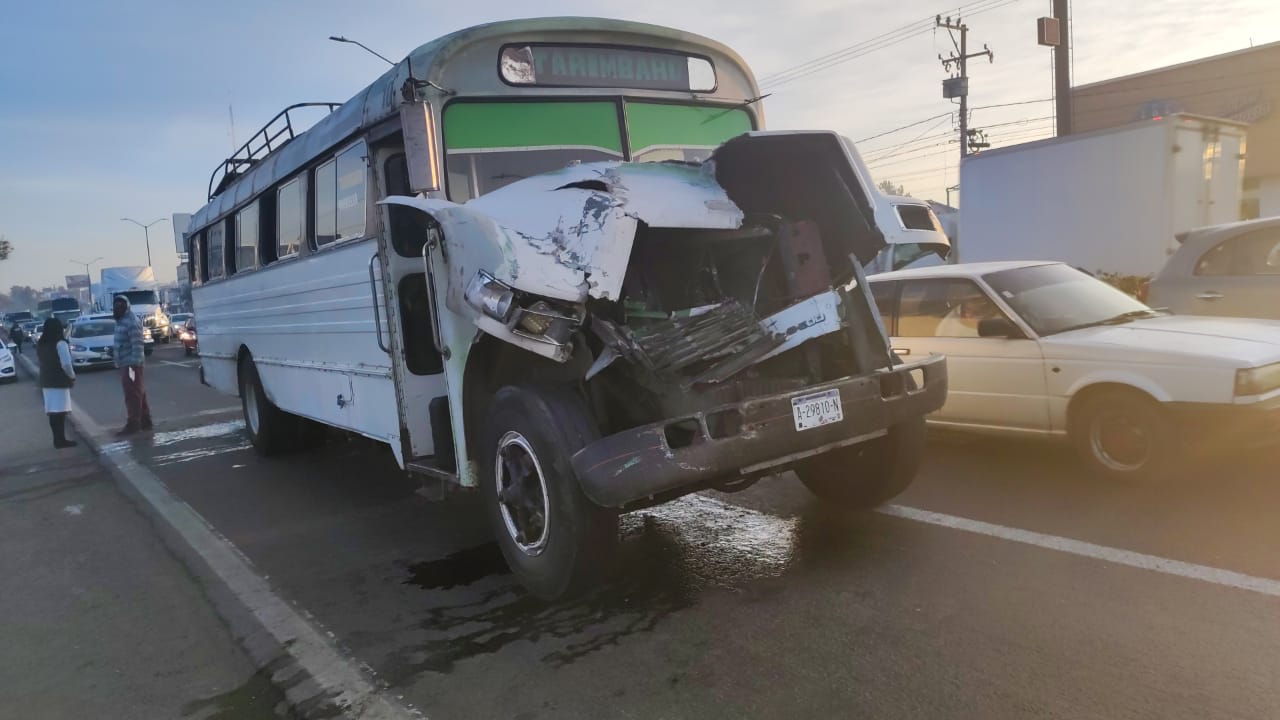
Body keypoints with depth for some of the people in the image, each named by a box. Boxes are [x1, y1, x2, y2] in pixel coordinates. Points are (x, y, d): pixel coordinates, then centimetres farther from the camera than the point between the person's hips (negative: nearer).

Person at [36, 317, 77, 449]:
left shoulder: (40, 344, 10)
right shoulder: (60, 343, -14)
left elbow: (41, 361, 15)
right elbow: (66, 364, -19)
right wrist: (72, 376, -4)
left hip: (46, 381, 7)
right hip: (59, 381, -7)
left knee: (52, 411, 10)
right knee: (60, 411, -4)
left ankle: (58, 439, 15)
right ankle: (61, 440, -2)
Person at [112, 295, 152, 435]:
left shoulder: (132, 322, -15)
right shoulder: (122, 321, 17)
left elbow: (137, 345, -21)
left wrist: (134, 364, -25)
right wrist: (119, 363, 20)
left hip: (131, 364, -10)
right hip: (125, 363, 10)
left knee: (133, 394, -7)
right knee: (138, 393, 13)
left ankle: (133, 424, -5)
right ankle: (145, 421, 18)